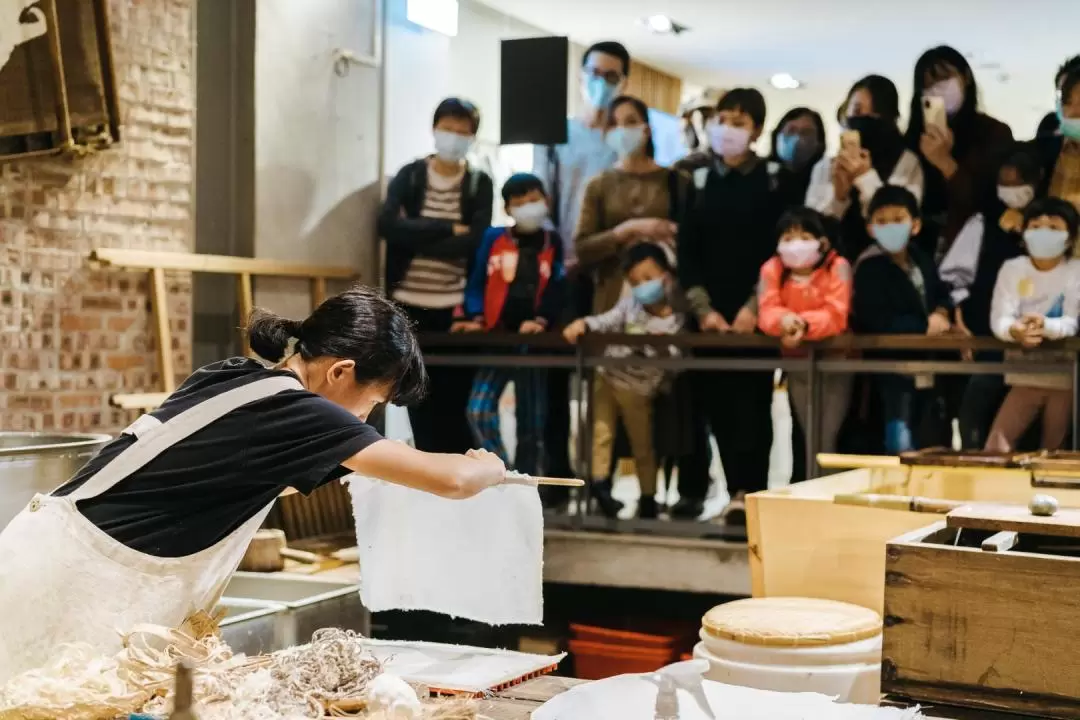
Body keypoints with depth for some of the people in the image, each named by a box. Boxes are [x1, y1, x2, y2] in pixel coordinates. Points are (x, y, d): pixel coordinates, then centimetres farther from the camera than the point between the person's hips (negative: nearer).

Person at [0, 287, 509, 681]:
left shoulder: (232, 376, 6)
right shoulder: (295, 411, -17)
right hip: (80, 582, -8)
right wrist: (489, 468, 7)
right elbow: (451, 481, -16)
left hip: (62, 555, 9)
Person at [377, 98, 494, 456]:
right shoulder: (409, 175, 5)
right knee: (420, 400, 5)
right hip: (409, 303, 1)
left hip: (455, 306, -1)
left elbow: (474, 242, -12)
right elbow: (388, 225, -13)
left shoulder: (479, 184, 4)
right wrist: (448, 229, -15)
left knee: (453, 403, -1)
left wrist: (417, 239, -14)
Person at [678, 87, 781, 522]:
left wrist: (753, 307, -11)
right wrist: (703, 308, -5)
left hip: (754, 313, -3)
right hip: (710, 313, 3)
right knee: (718, 403, 1)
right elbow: (686, 250, 5)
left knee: (751, 401, -7)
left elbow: (781, 249, -3)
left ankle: (747, 491, -5)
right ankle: (740, 490, 8)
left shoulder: (773, 182, 2)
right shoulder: (698, 181, 9)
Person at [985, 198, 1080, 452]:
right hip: (1024, 377, 1)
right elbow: (999, 318, -13)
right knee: (995, 446, -9)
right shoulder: (1012, 269, 0)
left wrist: (1045, 326, -38)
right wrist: (1014, 330, -39)